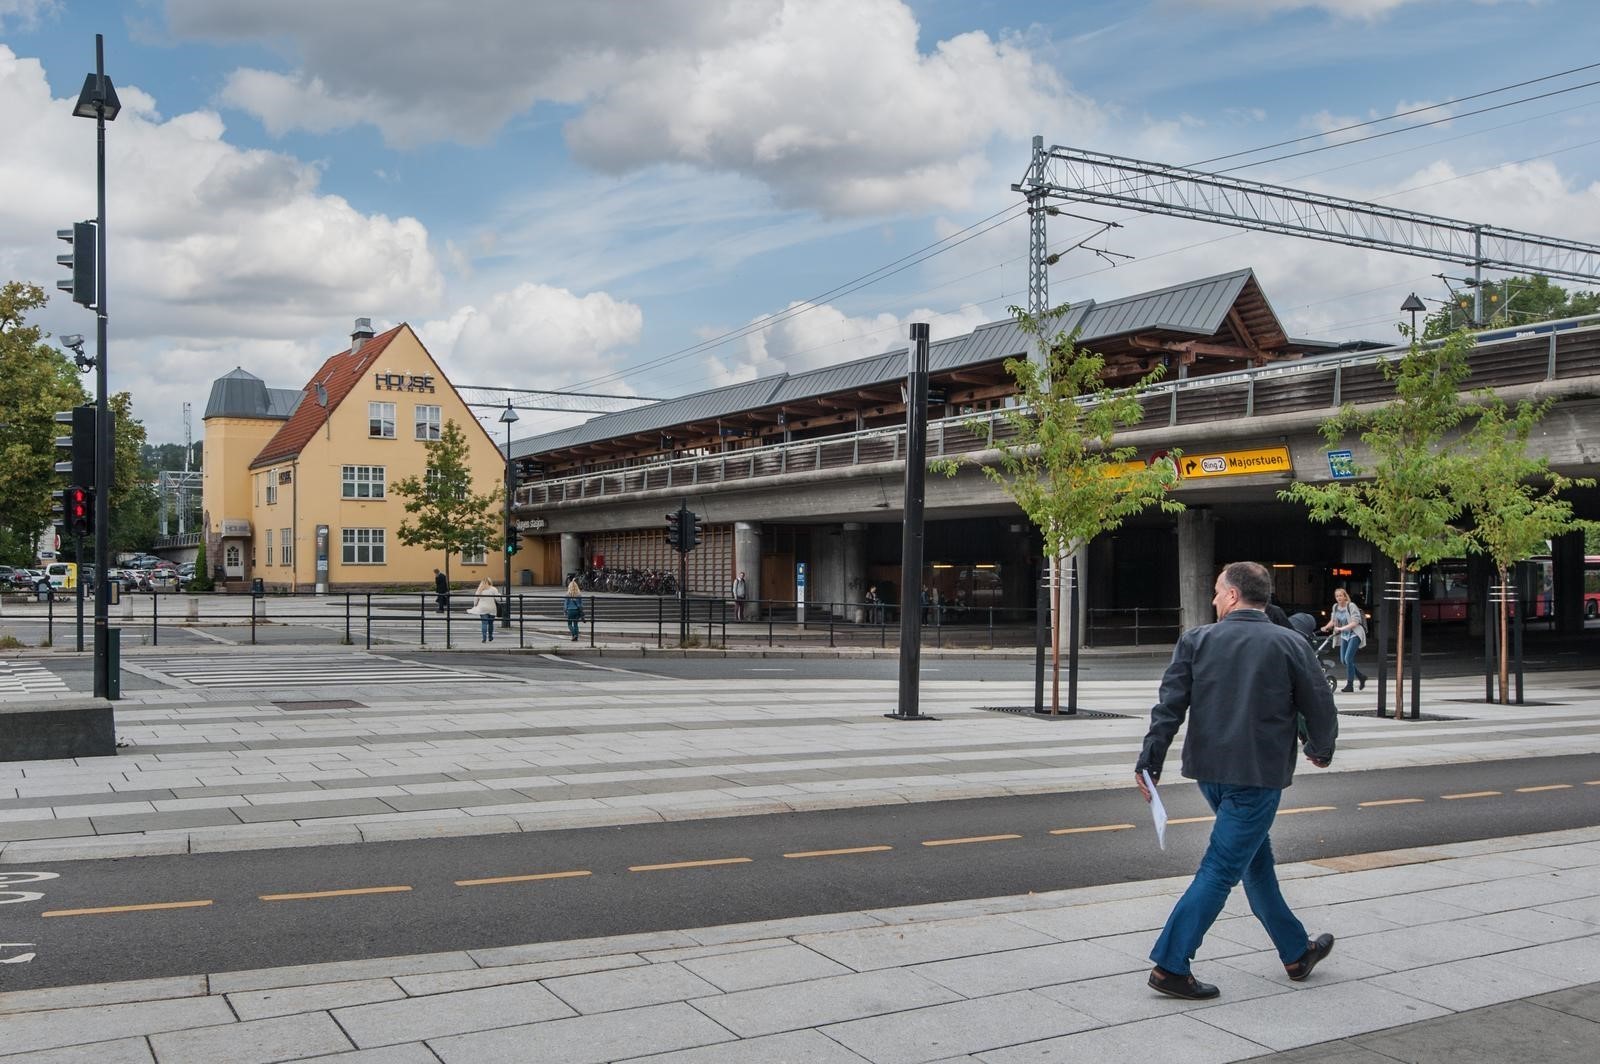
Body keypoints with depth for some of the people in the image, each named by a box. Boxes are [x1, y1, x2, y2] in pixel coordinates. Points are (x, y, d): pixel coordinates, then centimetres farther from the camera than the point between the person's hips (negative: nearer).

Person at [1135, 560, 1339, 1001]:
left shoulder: (1196, 640, 0)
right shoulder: (1291, 645, -5)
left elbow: (1169, 706, -6)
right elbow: (1321, 708, 1)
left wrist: (1150, 761, -4)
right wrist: (1321, 750, 20)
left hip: (1210, 772, 4)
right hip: (1259, 775, -4)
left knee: (1257, 860, 19)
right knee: (1221, 869, -1)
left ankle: (1296, 951, 33)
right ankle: (1170, 965, -3)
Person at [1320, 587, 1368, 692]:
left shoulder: (1351, 606, -16)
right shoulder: (1335, 607, 3)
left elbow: (1355, 622, -22)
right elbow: (1333, 620, 11)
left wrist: (1342, 628, -29)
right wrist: (1326, 627, -7)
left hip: (1354, 634, -7)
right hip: (1344, 636, 7)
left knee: (1348, 658, -15)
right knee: (1343, 660, 5)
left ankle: (1350, 685, -7)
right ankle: (1361, 676, 26)